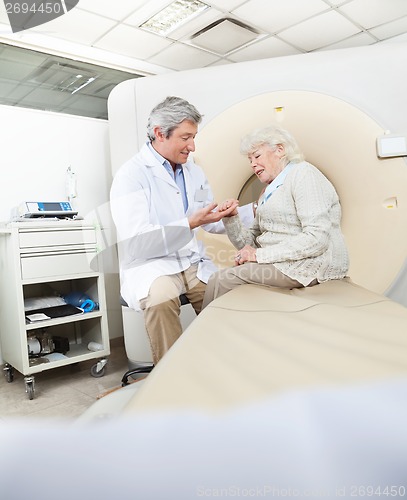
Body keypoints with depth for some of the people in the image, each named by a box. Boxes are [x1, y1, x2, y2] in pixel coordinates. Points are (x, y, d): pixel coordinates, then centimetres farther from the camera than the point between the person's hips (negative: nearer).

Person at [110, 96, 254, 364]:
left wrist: (255, 210, 12)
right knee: (161, 296, -36)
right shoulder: (131, 175, -7)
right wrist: (190, 224, -24)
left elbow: (210, 222, 22)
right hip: (150, 265, -5)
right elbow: (135, 243, -17)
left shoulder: (194, 171, 15)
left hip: (194, 262, 5)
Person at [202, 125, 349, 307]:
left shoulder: (303, 173, -7)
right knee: (220, 278, -9)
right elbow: (250, 243, 14)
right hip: (282, 263, 8)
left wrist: (261, 254, -18)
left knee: (221, 280, -17)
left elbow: (317, 238, -19)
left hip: (312, 265, -8)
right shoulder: (268, 192, 19)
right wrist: (231, 218, -2)